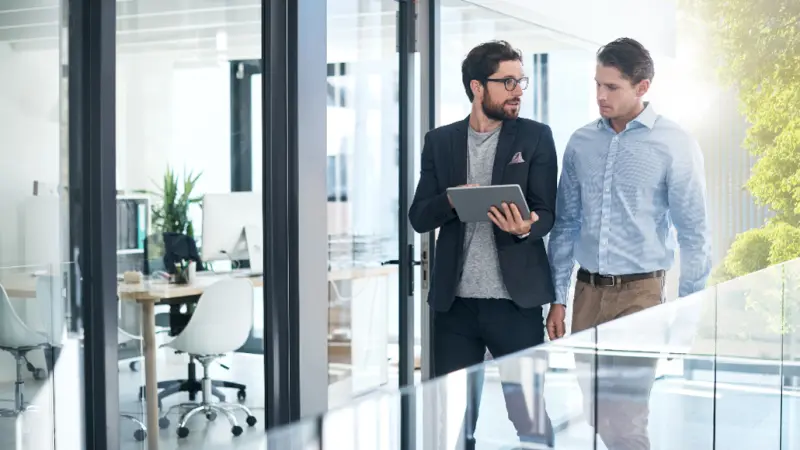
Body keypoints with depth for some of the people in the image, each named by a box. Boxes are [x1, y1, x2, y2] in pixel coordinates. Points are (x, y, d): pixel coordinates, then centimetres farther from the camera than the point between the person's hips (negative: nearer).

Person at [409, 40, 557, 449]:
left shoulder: (535, 136, 2)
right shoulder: (439, 141, 7)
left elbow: (547, 212, -3)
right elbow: (419, 217, 4)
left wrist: (526, 227, -26)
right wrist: (453, 200, -17)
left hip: (515, 300, -2)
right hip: (454, 301, 2)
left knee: (532, 417, 2)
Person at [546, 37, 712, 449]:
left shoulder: (675, 145, -7)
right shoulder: (580, 142, 5)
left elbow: (693, 234, -4)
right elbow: (566, 224, 11)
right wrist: (557, 298, 9)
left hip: (640, 293, -4)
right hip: (587, 291, 4)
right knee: (594, 415, 11)